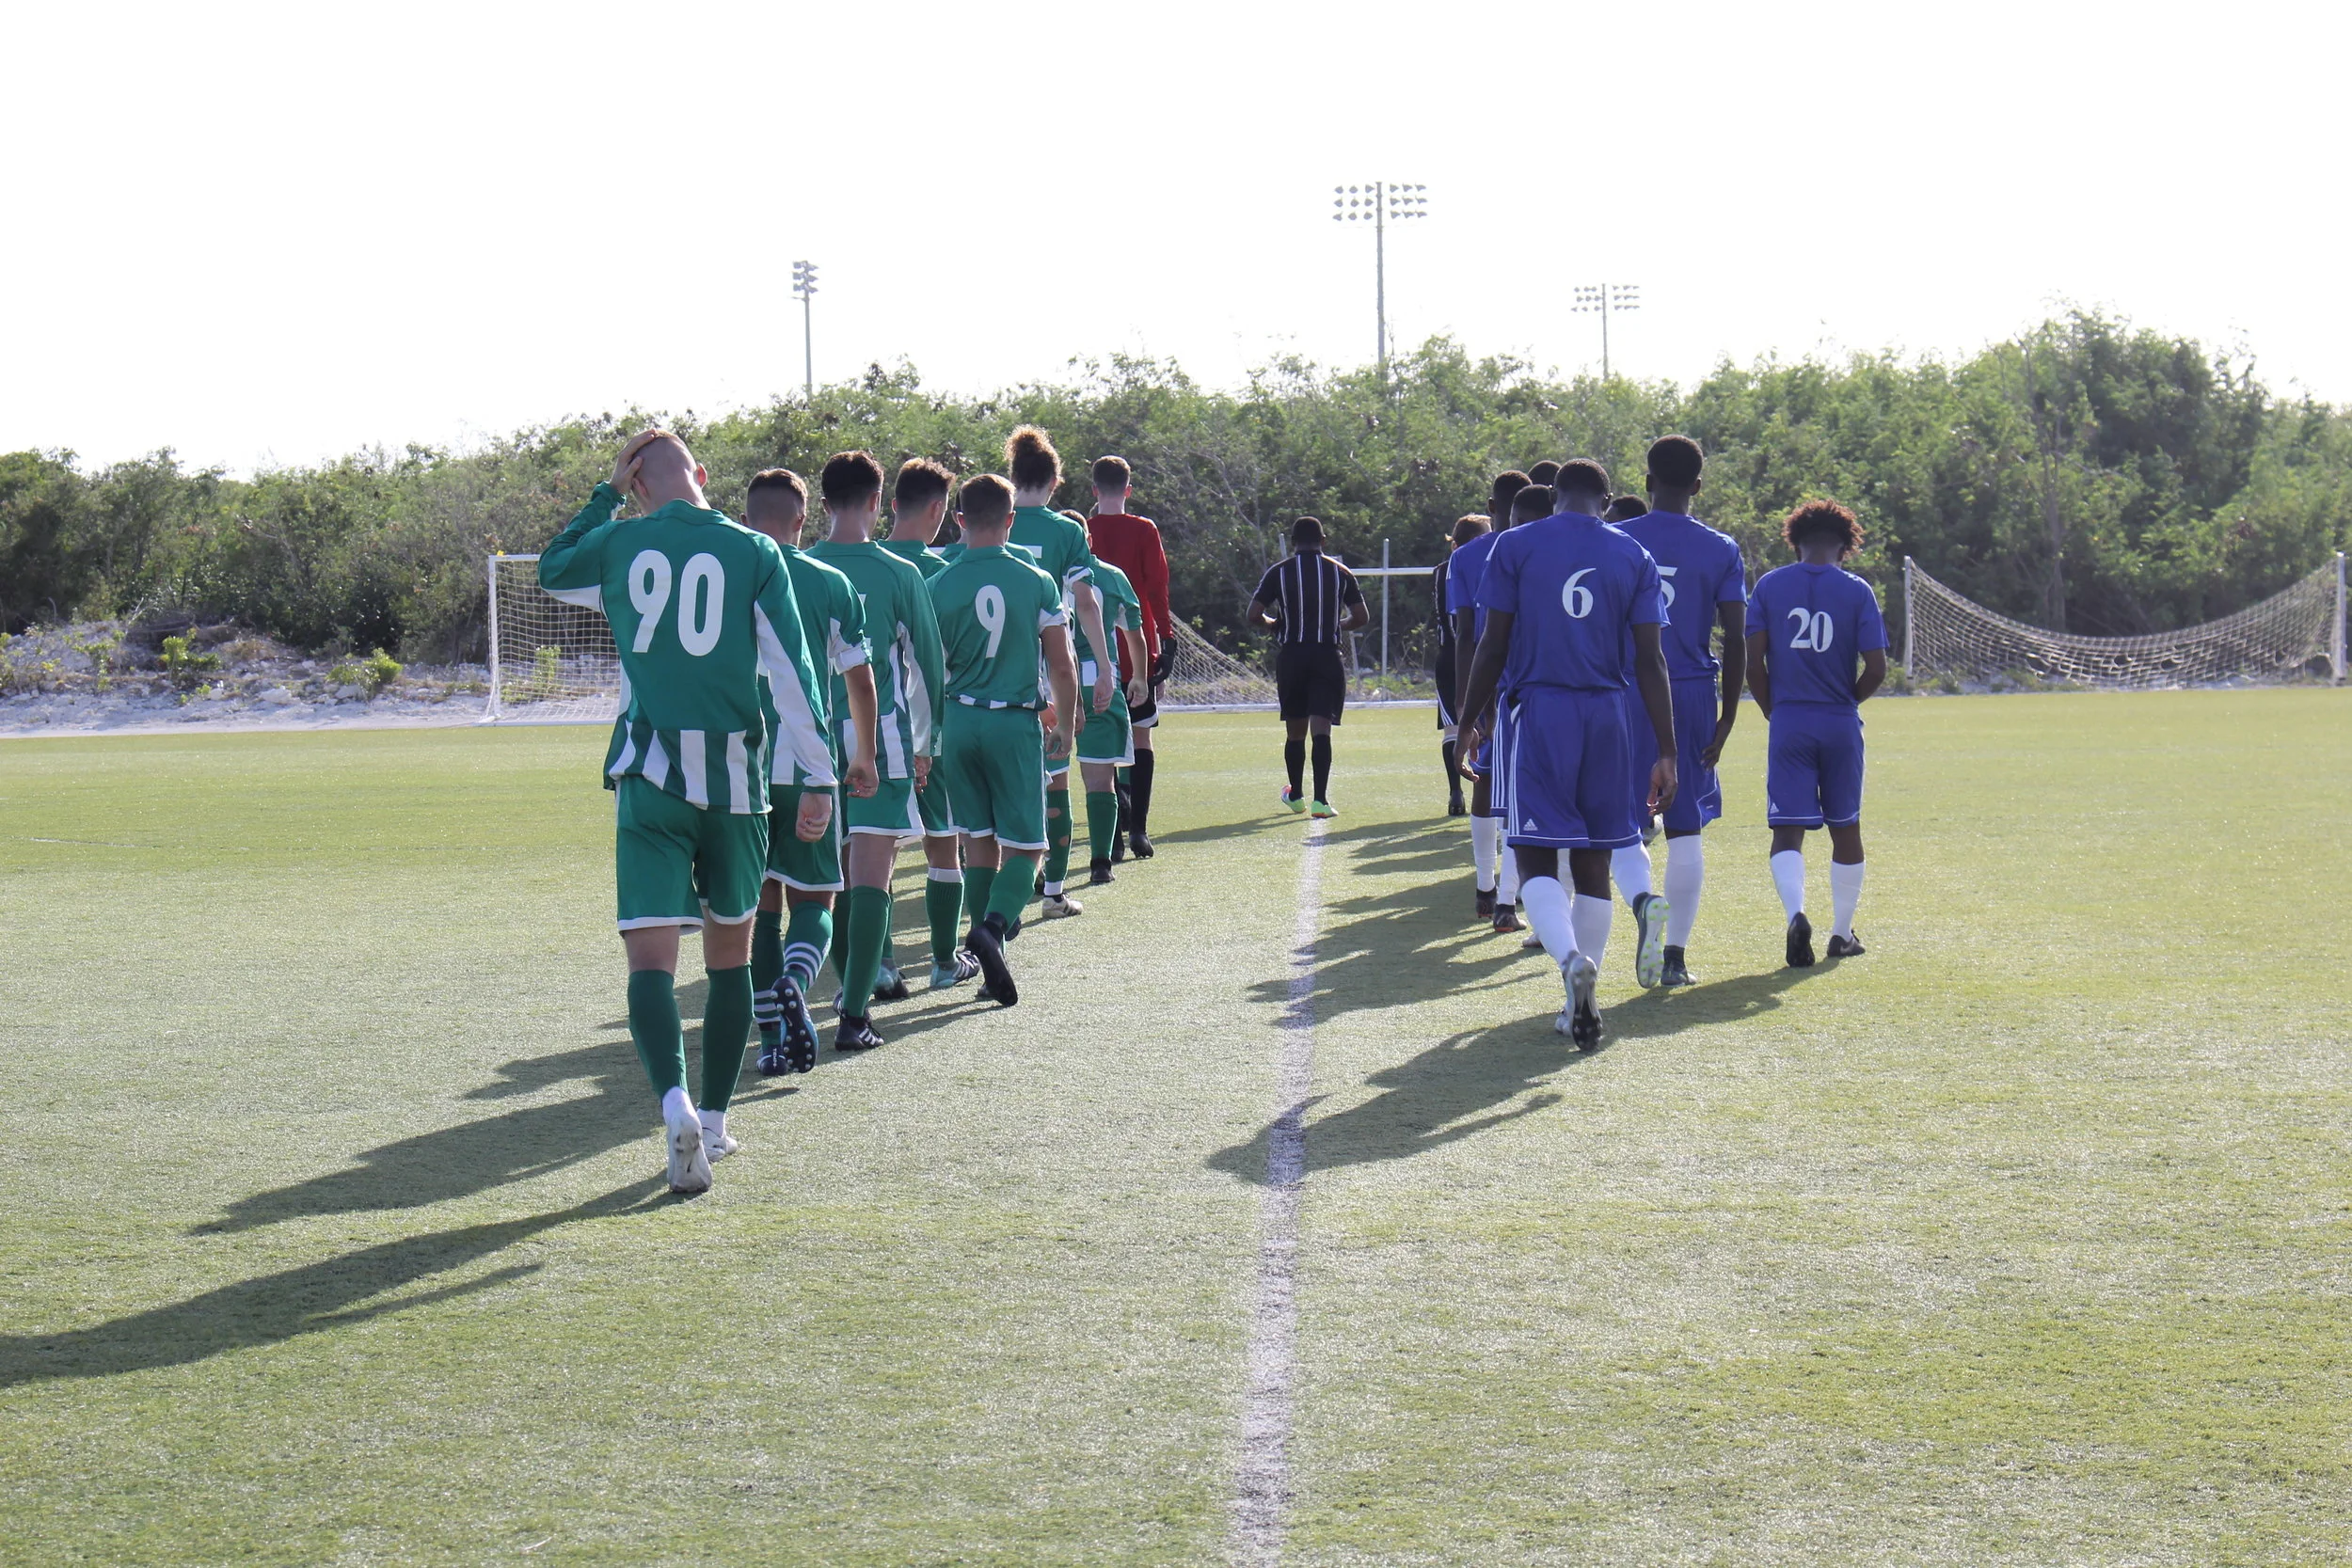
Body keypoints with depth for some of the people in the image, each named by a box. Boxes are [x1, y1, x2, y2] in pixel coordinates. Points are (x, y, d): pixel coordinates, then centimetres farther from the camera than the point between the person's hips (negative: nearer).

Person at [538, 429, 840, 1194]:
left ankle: (677, 1106, -30)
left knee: (650, 956, -6)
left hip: (649, 778, -1)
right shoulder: (752, 552, 0)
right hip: (735, 780, 1)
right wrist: (817, 778, -4)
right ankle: (714, 1122, 22)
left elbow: (553, 570, 26)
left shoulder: (618, 545, 3)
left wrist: (606, 493, 27)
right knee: (730, 950, 17)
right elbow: (791, 670, -5)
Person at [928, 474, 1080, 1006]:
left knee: (978, 842, 12)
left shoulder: (940, 587, -2)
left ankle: (991, 967, 13)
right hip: (1016, 722, -2)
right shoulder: (1036, 582, -4)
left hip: (958, 722, 2)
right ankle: (995, 927, -24)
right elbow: (1062, 668, -1)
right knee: (1024, 843, 3)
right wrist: (1065, 729, 13)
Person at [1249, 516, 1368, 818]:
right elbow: (1362, 616, 4)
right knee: (1321, 728, -7)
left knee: (1295, 731, 14)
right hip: (1327, 656, -1)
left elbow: (1254, 615, -4)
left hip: (1290, 655, 1)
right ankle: (1320, 799, -18)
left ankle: (1295, 796, 27)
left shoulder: (1278, 572, 0)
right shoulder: (1340, 572, 4)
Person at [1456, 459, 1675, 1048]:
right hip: (1606, 715, 3)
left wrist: (1470, 719, 13)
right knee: (1592, 861, 11)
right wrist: (1666, 752, 3)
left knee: (1536, 858, -2)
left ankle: (1572, 959, -30)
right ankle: (1582, 1002, 12)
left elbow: (1493, 645, 0)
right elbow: (1650, 660, 2)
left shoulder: (1514, 547, 1)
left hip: (1537, 710, -2)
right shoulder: (1634, 557, 7)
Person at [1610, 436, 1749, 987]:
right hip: (1693, 695, 1)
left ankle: (1644, 901, -26)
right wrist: (1726, 720, 4)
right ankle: (1676, 955, 10)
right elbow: (1736, 641, -1)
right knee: (1685, 832, 9)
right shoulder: (1721, 550, 2)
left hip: (1627, 695, -1)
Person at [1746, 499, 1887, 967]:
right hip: (1841, 725, 0)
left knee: (1787, 830, 0)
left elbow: (1753, 661, -4)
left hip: (1787, 723, 0)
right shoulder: (1856, 591, -3)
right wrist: (1849, 700, 11)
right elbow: (1876, 668, -8)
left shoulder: (1769, 586, 1)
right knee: (1845, 827, 15)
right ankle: (1842, 933, 24)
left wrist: (1772, 711, 10)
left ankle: (1796, 914, -26)